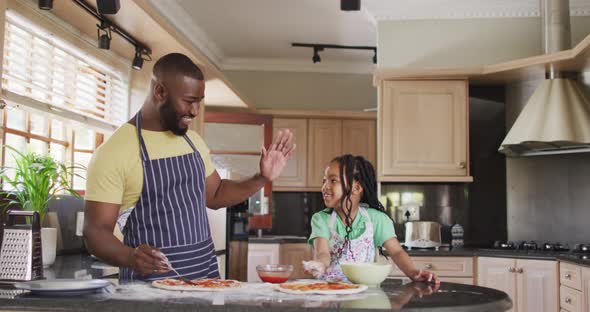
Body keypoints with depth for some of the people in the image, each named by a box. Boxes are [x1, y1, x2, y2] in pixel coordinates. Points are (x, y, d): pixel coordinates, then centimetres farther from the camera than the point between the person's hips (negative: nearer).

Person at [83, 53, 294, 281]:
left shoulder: (193, 141, 10)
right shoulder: (113, 152, -10)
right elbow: (96, 232, -11)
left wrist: (262, 179, 8)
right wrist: (131, 257, -30)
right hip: (150, 283, -5)